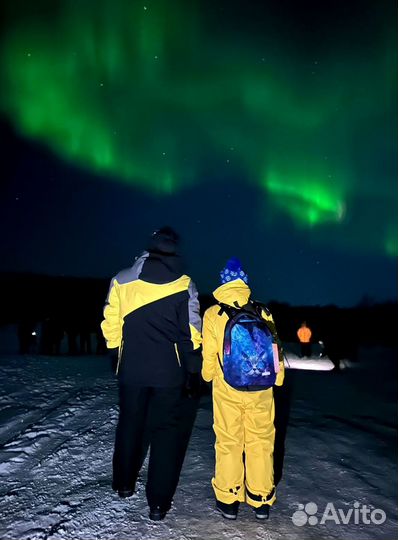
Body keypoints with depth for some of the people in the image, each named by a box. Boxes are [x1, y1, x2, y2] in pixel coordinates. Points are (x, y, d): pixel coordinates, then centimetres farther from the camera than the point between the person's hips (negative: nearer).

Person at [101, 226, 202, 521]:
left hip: (131, 369, 2)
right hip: (169, 372, -2)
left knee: (130, 424, 21)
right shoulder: (184, 285, -7)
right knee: (165, 430, 10)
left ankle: (124, 483, 40)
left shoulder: (122, 280, -3)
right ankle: (159, 502, 16)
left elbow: (111, 325, 2)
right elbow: (191, 334, -6)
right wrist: (193, 372, 3)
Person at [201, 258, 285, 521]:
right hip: (261, 390, 1)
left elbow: (209, 354, -1)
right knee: (260, 442, 15)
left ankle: (228, 500, 25)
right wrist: (277, 379, 17)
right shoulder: (263, 312, -4)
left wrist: (208, 375, 19)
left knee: (228, 442, 13)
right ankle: (262, 500, 29)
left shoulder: (213, 315, -7)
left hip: (227, 390, -1)